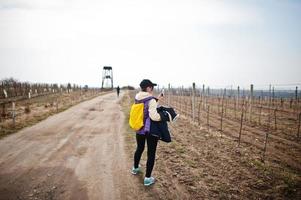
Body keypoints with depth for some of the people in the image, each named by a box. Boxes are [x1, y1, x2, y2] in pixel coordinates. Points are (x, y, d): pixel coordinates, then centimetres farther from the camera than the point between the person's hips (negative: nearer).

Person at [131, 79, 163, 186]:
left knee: (139, 149, 28)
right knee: (151, 154, 7)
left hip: (139, 129, 7)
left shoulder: (137, 99, 2)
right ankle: (147, 178, 14)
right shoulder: (151, 100, -20)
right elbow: (153, 116, -30)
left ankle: (135, 168, 48)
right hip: (151, 130, -7)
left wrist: (157, 100, 13)